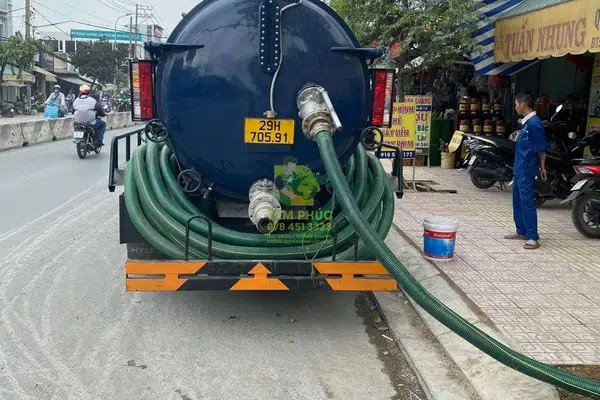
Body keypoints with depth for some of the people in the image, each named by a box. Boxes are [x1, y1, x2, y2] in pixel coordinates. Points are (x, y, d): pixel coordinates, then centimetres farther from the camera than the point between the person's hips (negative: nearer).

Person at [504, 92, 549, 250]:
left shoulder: (534, 123, -17)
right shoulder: (526, 122, 13)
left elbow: (541, 147, -15)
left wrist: (542, 167, -12)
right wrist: (516, 138, 9)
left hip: (527, 170, -10)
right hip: (519, 168, 10)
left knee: (527, 201, -9)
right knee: (518, 200, 16)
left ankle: (533, 237, -6)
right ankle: (521, 231, 27)